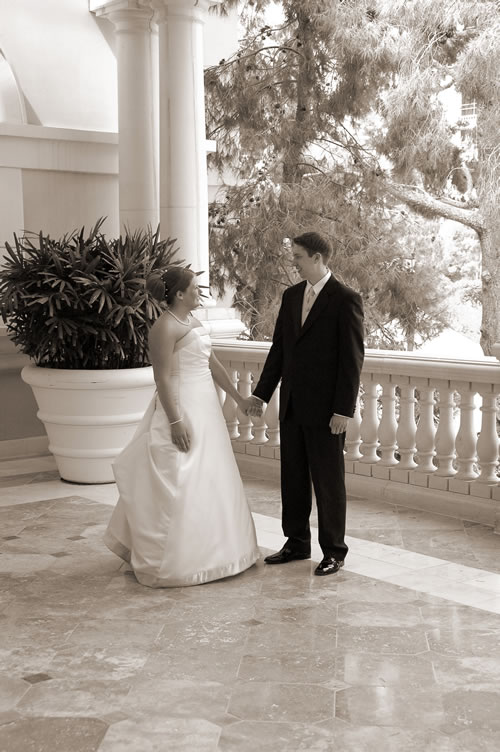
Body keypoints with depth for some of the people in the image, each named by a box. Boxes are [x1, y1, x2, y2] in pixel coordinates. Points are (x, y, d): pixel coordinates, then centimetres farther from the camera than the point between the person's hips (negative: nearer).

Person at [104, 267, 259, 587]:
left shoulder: (194, 322, 12)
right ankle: (172, 562, 8)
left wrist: (239, 398, 17)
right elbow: (163, 378, -19)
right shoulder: (165, 327, -15)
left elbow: (213, 364, 17)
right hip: (181, 408, -10)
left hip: (205, 408, 10)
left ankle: (203, 551, 29)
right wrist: (176, 422, -23)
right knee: (178, 486, -3)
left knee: (207, 482, 16)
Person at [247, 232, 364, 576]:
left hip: (326, 408, -6)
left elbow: (353, 358, -13)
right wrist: (262, 393, 11)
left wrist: (344, 409, -16)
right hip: (292, 405, 7)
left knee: (328, 480, 3)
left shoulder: (346, 299, -10)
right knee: (292, 478, 13)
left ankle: (334, 551, 15)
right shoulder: (291, 295, 10)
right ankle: (297, 543, 26)